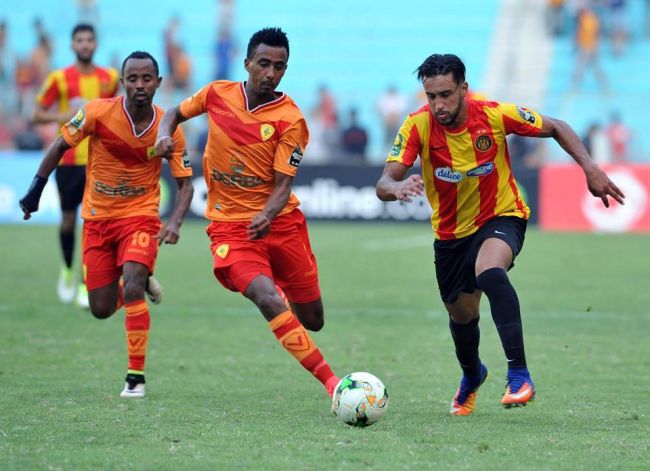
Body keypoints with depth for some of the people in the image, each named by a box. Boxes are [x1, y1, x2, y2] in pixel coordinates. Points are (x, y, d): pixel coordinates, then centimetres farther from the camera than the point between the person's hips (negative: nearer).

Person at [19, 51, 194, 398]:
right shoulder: (98, 112, -14)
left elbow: (185, 184, -3)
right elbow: (61, 146, 1)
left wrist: (175, 223, -19)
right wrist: (36, 189, -2)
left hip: (140, 217, -2)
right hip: (97, 219, 2)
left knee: (132, 290, -24)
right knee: (102, 309, 3)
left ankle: (136, 377, -13)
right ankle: (141, 282, 37)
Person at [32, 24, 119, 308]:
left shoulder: (109, 78, 5)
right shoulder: (59, 79, -3)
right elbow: (37, 115, 0)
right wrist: (63, 116, -16)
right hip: (68, 159, -1)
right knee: (68, 220, 8)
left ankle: (87, 284, -7)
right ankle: (67, 270, 34)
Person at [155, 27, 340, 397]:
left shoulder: (291, 120, -10)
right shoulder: (217, 94, -2)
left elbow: (283, 184, -13)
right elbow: (177, 112, 17)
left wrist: (267, 217, -32)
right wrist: (165, 135, -5)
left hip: (281, 222, 1)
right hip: (230, 225, -1)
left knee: (312, 321, 7)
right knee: (269, 300, -26)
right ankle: (331, 382, -27)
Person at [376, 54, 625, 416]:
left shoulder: (495, 115, -21)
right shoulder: (418, 126, -20)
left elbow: (556, 128, -5)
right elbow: (384, 185, -26)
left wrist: (590, 168, -17)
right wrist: (397, 188, -51)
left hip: (502, 217, -3)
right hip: (451, 232, 3)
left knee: (489, 272, -35)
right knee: (462, 315, 15)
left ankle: (519, 374, -34)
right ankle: (472, 376, 51)